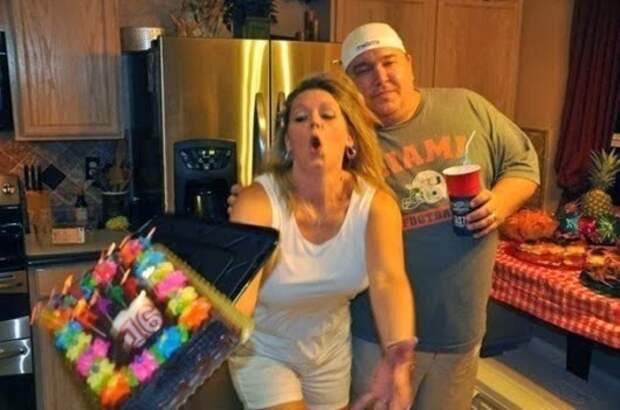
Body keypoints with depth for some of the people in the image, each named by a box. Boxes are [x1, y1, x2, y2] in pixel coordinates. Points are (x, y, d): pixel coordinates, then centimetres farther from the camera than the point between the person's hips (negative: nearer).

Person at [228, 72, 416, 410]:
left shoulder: (376, 203, -18)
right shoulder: (258, 201, -26)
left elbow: (388, 281, -33)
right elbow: (238, 287, -39)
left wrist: (396, 354, -52)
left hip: (332, 347, 3)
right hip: (263, 350, -3)